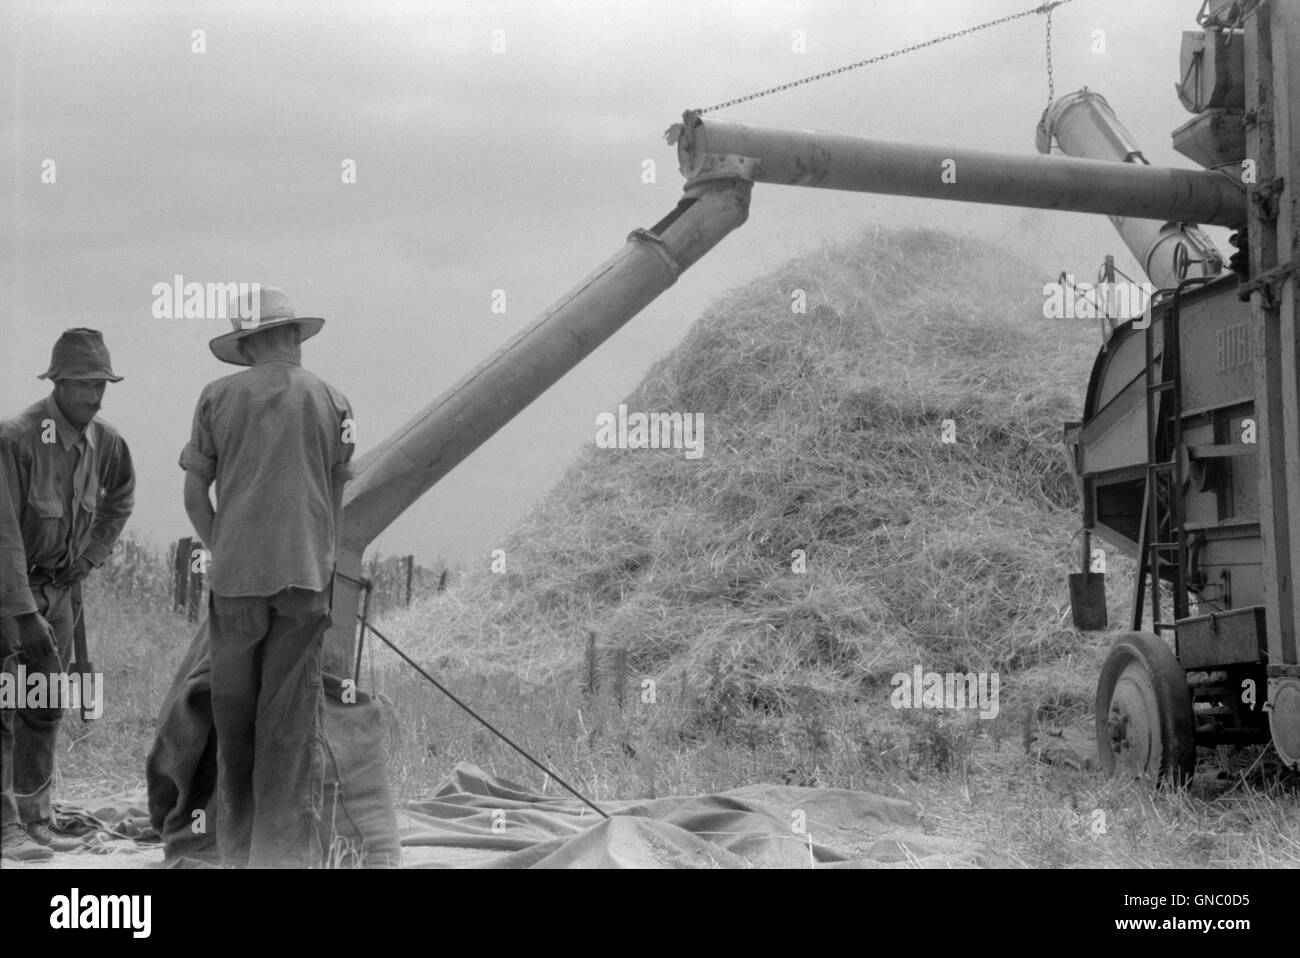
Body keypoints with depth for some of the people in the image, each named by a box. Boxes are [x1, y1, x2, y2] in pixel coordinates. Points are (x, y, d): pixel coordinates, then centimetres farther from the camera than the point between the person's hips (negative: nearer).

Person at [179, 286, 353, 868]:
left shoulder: (218, 397, 3)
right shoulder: (329, 400, 5)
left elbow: (194, 492, 5)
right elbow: (336, 496, 8)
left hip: (235, 573, 0)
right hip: (305, 574, 0)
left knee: (234, 707, 10)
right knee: (293, 716, 1)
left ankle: (236, 848, 17)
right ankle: (285, 851, 0)